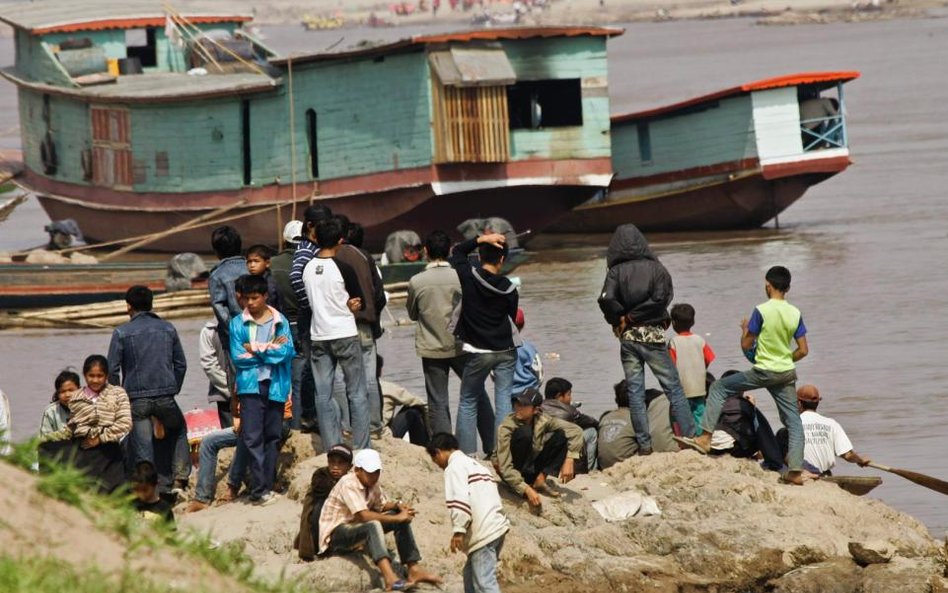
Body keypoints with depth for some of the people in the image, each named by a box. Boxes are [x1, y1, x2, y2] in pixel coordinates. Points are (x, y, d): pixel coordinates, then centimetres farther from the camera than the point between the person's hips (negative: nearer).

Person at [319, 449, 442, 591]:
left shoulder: (372, 483, 3)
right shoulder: (348, 484, -23)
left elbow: (381, 506, 20)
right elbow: (364, 515, -32)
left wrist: (397, 505, -3)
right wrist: (397, 518, -27)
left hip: (355, 528, 9)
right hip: (334, 535, -9)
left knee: (402, 519, -2)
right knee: (373, 525, -37)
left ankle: (414, 569, -7)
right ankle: (390, 579, -55)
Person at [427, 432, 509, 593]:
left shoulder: (454, 467, -5)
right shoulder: (472, 464, 25)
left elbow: (460, 500, -19)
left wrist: (458, 531, -20)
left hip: (484, 532, -10)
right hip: (495, 526, 10)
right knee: (471, 575, 21)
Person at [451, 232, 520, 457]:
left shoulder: (469, 278, -10)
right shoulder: (509, 289, -5)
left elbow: (458, 252, 7)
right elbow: (511, 318, 7)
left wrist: (481, 239, -2)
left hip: (478, 352, -1)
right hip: (506, 351, 1)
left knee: (468, 401, 10)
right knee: (504, 400, 3)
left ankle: (466, 452, 7)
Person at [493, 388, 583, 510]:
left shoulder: (541, 421, -11)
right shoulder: (506, 427, -23)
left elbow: (575, 431, -10)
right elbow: (505, 468, -27)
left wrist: (569, 460, -22)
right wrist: (527, 490, -36)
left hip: (532, 468, 4)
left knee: (560, 435, -13)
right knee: (523, 432, -30)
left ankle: (540, 480, -16)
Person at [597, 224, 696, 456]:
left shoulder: (616, 272, -2)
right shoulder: (655, 268, -2)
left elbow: (606, 300, -15)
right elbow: (660, 299, -13)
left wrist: (621, 319, 1)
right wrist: (633, 316, -5)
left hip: (628, 338, 1)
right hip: (653, 335, -1)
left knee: (635, 391, 5)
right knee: (673, 388, 4)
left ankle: (644, 443, 2)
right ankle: (690, 436, 0)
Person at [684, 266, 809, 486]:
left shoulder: (762, 311, -12)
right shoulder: (795, 314, 1)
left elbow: (746, 345, -7)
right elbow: (803, 350, 3)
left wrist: (745, 329, 14)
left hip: (763, 371, -4)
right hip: (786, 374, 4)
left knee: (719, 388, 10)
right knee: (793, 421, 9)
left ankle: (706, 437, 2)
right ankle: (795, 470, 0)